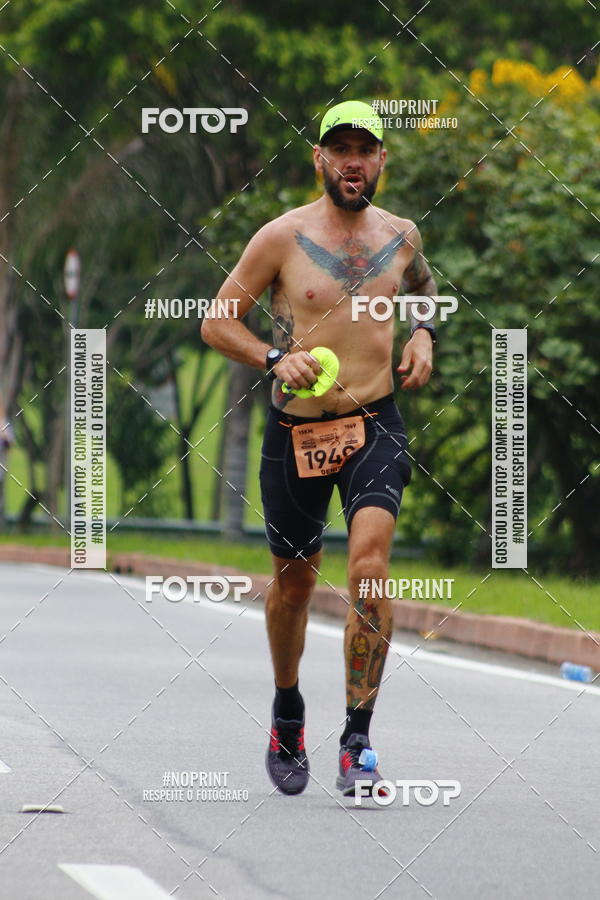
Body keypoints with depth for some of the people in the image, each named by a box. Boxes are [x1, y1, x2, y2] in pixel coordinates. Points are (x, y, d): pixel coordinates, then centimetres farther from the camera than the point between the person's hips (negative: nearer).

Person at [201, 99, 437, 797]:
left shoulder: (401, 236, 5)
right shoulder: (283, 237, -5)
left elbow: (424, 286, 29)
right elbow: (216, 323, -1)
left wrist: (423, 334, 9)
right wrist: (274, 359, -17)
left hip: (376, 428, 1)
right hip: (296, 432, -1)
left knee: (369, 570, -19)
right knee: (293, 583, 12)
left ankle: (357, 740, -17)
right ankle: (287, 714, 39)